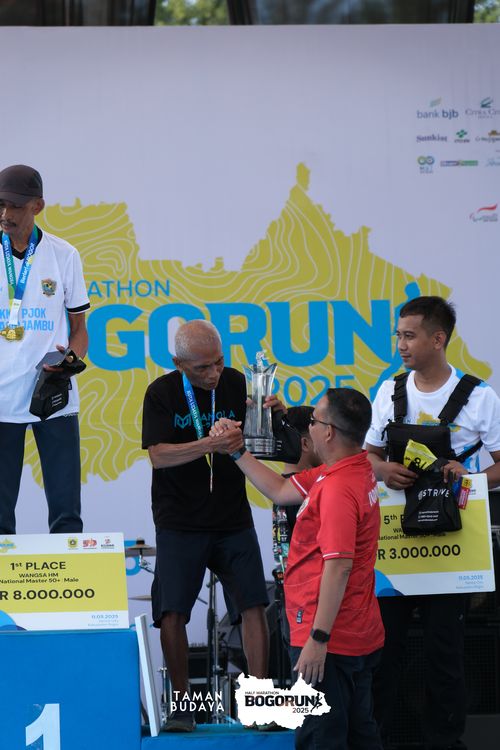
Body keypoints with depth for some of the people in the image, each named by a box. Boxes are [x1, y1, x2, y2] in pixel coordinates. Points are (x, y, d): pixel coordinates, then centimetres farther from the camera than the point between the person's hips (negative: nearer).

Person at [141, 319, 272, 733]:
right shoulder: (162, 393, -6)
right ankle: (181, 702, 4)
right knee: (172, 612, -7)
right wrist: (208, 445, -30)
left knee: (254, 605, -5)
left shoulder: (236, 384, 1)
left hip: (233, 517, 2)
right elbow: (158, 455, -15)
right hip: (180, 522, -2)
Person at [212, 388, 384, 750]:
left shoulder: (338, 489, -23)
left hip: (329, 639, -10)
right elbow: (280, 490, 19)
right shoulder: (357, 472, 8)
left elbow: (338, 567, -26)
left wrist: (318, 639, -25)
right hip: (361, 638, 10)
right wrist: (237, 451, 18)